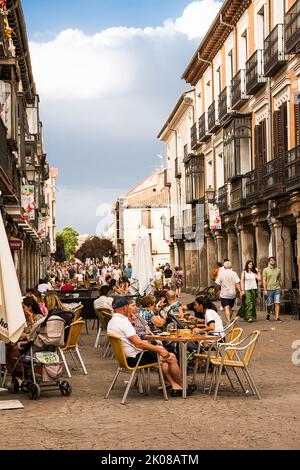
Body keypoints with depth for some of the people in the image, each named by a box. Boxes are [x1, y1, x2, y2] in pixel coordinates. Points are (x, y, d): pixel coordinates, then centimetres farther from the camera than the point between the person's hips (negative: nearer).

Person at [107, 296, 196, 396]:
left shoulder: (111, 322, 8)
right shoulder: (123, 322, -23)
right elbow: (138, 343, -25)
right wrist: (158, 350, -20)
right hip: (135, 358, -11)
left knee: (162, 351, 21)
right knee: (171, 357, -2)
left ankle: (175, 386, 18)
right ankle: (183, 387, 17)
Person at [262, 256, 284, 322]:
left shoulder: (278, 270, 8)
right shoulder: (265, 270, 2)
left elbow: (281, 280, 15)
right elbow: (264, 280, -2)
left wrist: (282, 289, 14)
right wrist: (265, 290, -9)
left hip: (277, 289, 1)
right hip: (269, 289, -1)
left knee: (277, 303, -10)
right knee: (269, 304, 6)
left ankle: (277, 317, -11)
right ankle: (268, 314, 32)